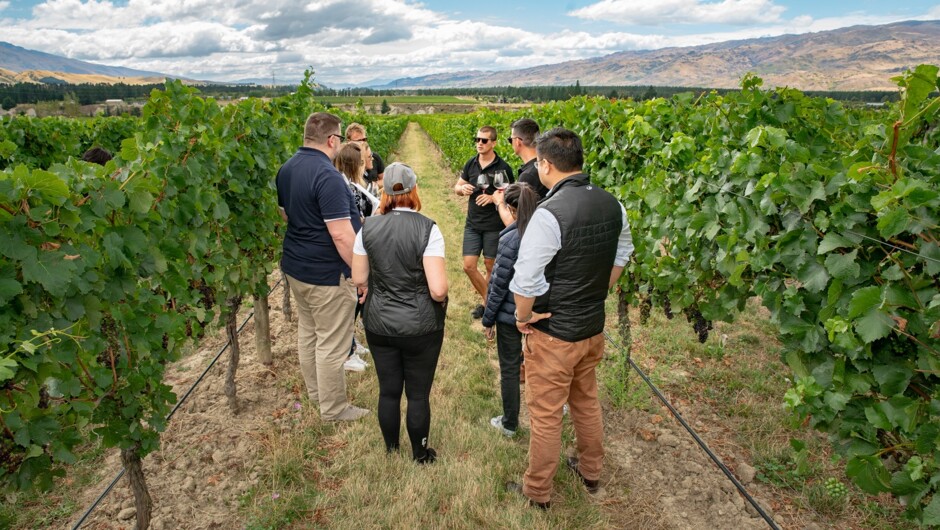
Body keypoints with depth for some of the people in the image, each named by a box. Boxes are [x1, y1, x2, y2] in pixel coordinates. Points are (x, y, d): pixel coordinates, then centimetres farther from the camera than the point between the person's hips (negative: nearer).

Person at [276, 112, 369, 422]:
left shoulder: (286, 169, 5)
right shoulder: (327, 176, -24)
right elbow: (341, 235, -27)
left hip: (295, 267, 10)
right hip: (327, 275, -9)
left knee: (307, 332, 21)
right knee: (332, 344, 4)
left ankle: (315, 391, 39)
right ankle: (333, 408, 19)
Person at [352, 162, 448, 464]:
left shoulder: (368, 227, -5)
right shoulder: (427, 229, -17)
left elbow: (359, 280, 2)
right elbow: (438, 289, -21)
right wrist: (440, 301, 0)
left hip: (378, 323, 4)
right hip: (420, 326, -3)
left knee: (388, 391, 17)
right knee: (418, 394, 13)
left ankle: (391, 452, 37)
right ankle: (420, 455, 31)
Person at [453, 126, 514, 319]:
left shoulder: (503, 167, -9)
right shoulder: (470, 164, 4)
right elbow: (457, 187, 12)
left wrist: (493, 197, -21)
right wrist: (462, 188, -12)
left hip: (494, 226, -4)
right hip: (472, 224, 4)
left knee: (491, 266, 7)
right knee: (469, 266, 1)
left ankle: (488, 301, 27)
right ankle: (489, 300, 19)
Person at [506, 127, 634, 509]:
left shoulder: (549, 214, -27)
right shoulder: (612, 205, -4)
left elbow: (526, 281, -25)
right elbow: (620, 258, 10)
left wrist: (523, 318, -8)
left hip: (554, 335, -7)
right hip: (594, 327, 7)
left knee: (545, 414, 11)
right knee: (587, 402, 26)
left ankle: (537, 491, 31)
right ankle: (590, 471, 47)